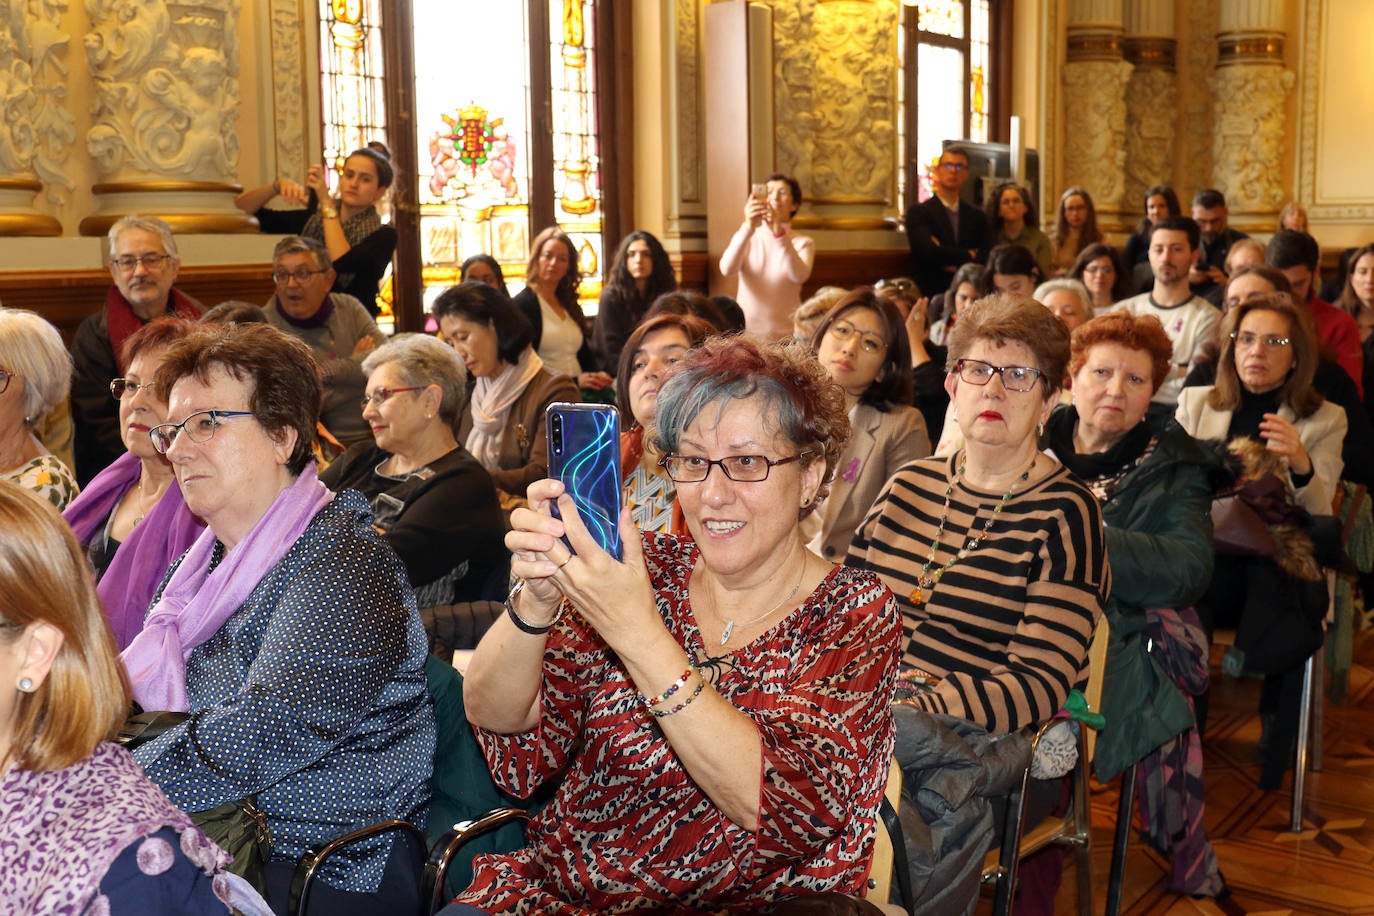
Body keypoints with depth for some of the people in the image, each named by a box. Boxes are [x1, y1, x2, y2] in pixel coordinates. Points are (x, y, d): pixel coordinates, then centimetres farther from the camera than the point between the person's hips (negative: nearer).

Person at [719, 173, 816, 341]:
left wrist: (779, 233, -31)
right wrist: (748, 227, -28)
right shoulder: (745, 237, 6)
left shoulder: (803, 243, 3)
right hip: (745, 333, 1)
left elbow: (799, 276, -19)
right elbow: (727, 269, -15)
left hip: (786, 335, -1)